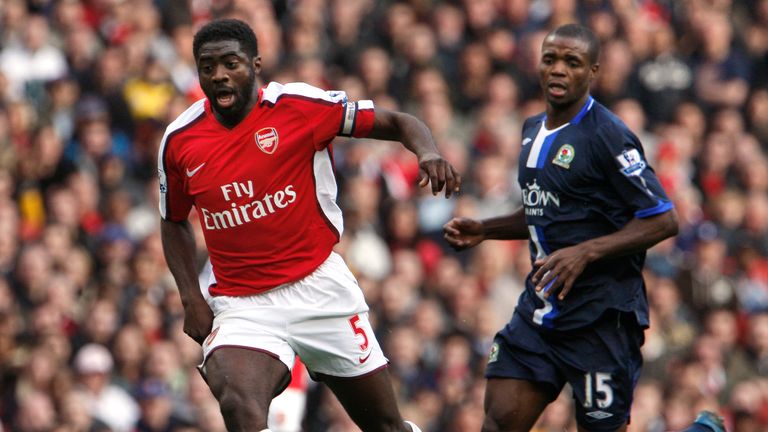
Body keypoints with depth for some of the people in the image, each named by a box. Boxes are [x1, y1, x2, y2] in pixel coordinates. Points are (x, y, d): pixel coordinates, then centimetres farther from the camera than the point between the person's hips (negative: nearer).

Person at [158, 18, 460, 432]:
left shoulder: (300, 105, -9)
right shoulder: (179, 141, 0)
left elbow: (396, 122, -2)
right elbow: (173, 222, 17)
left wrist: (428, 153, -24)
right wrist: (191, 297, 4)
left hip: (320, 287, -1)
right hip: (238, 302, 1)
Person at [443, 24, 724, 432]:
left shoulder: (608, 136, -13)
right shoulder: (533, 130, 13)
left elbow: (663, 221, -15)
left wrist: (585, 253, -23)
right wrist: (484, 229, 12)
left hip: (602, 317, -7)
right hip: (540, 306, 7)